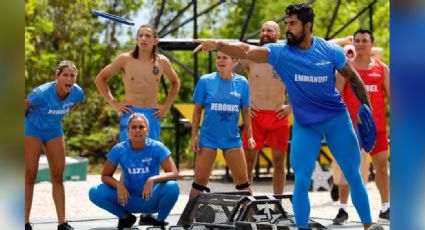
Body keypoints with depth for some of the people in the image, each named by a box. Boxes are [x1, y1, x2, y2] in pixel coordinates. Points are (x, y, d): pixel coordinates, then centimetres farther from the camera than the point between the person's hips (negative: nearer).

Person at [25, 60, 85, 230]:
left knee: (58, 176, 3)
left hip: (54, 131, 5)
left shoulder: (77, 93, -19)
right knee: (30, 175, -6)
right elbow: (24, 108, -16)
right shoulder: (42, 93, -34)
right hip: (32, 130, -4)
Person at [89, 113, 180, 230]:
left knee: (172, 187, -32)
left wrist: (153, 179, -35)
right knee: (95, 193, -21)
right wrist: (118, 185, -24)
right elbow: (105, 176, -2)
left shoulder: (157, 147, -13)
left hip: (151, 199, -1)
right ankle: (126, 218, 7)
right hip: (129, 200, 2)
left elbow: (174, 174, -17)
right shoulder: (119, 149, -10)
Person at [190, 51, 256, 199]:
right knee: (200, 180, 2)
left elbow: (245, 111, 7)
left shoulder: (242, 83, -1)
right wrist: (194, 135, -3)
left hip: (232, 138, 1)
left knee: (242, 180, 5)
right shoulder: (205, 81, -4)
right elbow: (197, 109, 1)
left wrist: (250, 136, 5)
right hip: (208, 137, -1)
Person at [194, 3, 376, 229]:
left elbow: (353, 77, 3)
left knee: (353, 176, 6)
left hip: (337, 119, 0)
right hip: (305, 124, 0)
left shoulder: (330, 51, -10)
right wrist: (218, 45, -41)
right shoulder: (280, 52, -11)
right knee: (301, 180, -5)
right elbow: (246, 53, -25)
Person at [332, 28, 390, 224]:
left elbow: (390, 97, 7)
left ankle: (385, 208, 17)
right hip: (351, 126, -2)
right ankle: (343, 209, 4)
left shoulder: (382, 68, 6)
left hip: (377, 127, 2)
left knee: (382, 166, 7)